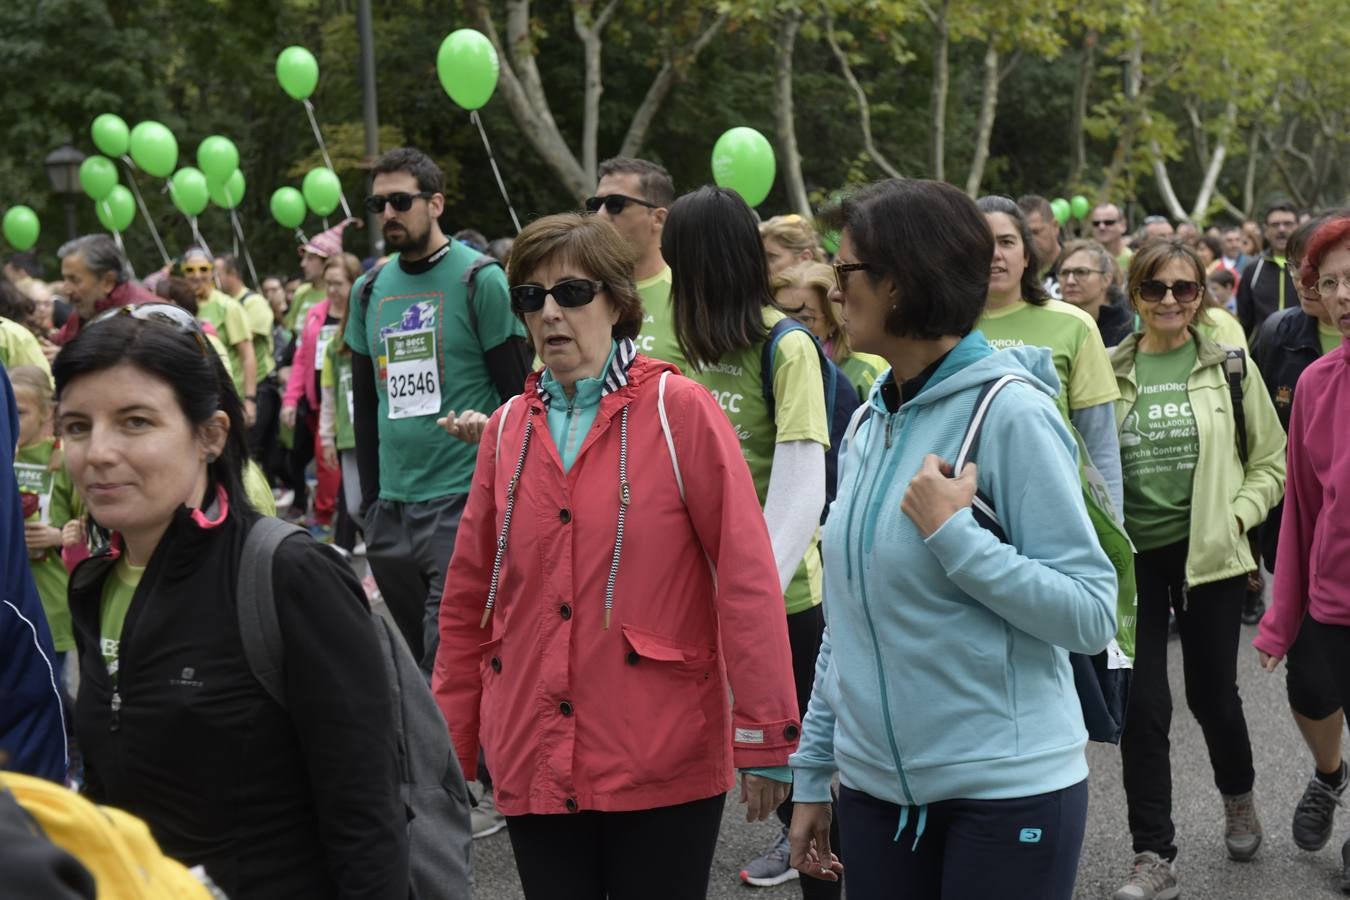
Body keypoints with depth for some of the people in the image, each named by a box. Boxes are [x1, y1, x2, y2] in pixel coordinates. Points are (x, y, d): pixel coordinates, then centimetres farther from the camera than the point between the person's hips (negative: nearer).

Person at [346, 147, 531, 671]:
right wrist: (370, 499, 15)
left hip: (463, 500, -6)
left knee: (445, 665, -10)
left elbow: (518, 393, -5)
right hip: (391, 507, 6)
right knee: (418, 655, 15)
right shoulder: (369, 291, 12)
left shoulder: (480, 280, -5)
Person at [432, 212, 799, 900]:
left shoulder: (677, 410, -6)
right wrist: (449, 750, 11)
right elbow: (468, 600, 11)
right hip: (532, 764, 4)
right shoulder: (506, 430, 8)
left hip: (664, 766, -4)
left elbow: (747, 577, -10)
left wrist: (765, 739, -12)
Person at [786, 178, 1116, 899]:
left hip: (1006, 787, -6)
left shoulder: (1010, 412, -12)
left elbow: (1092, 615, -15)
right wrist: (813, 769, 12)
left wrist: (952, 534, -22)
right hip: (875, 784, 6)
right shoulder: (870, 421, 7)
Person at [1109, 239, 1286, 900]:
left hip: (1207, 555, 0)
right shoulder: (1109, 371, 0)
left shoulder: (1228, 366, -1)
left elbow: (1271, 459, 4)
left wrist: (1236, 517, -9)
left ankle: (1239, 800, 41)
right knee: (1143, 707, -2)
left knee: (1211, 693, 10)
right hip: (1133, 556, 1)